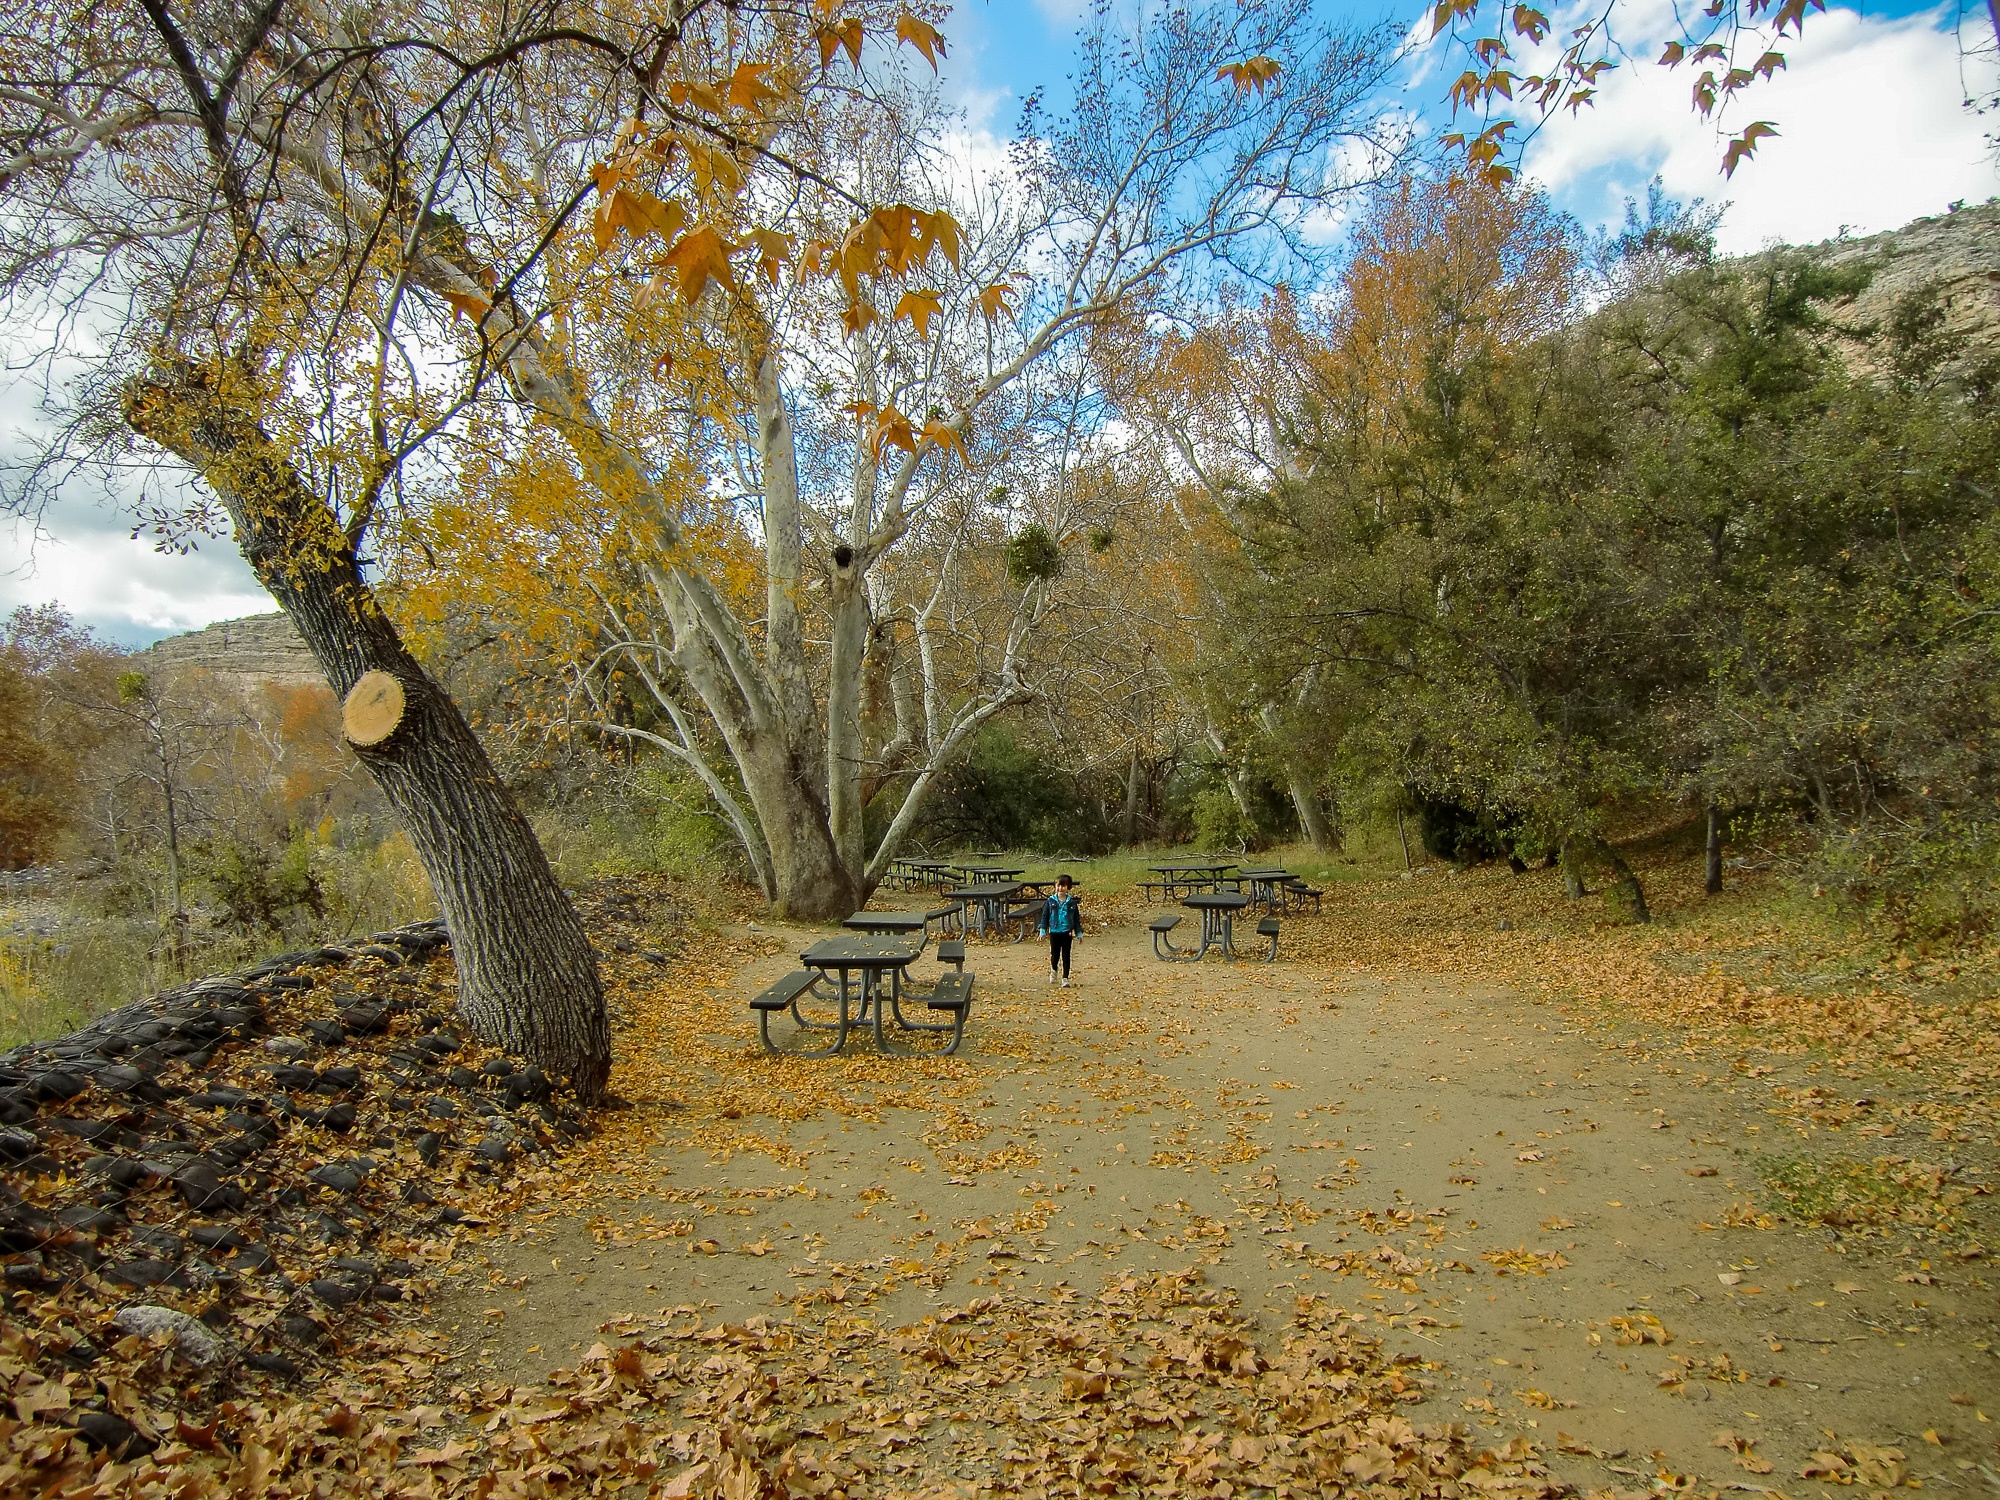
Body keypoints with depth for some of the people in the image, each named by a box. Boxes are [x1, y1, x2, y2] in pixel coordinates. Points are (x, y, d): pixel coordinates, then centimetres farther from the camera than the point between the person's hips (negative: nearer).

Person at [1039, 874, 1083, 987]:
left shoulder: (1072, 902, -1)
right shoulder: (1050, 901, -1)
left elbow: (1076, 919, 6)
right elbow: (1045, 916, 4)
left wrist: (1079, 933, 6)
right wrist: (1043, 931, 0)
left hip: (1067, 933, 0)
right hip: (1054, 932, 1)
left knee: (1066, 956, 2)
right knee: (1054, 955, 10)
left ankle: (1065, 978, 7)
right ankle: (1053, 971, 38)